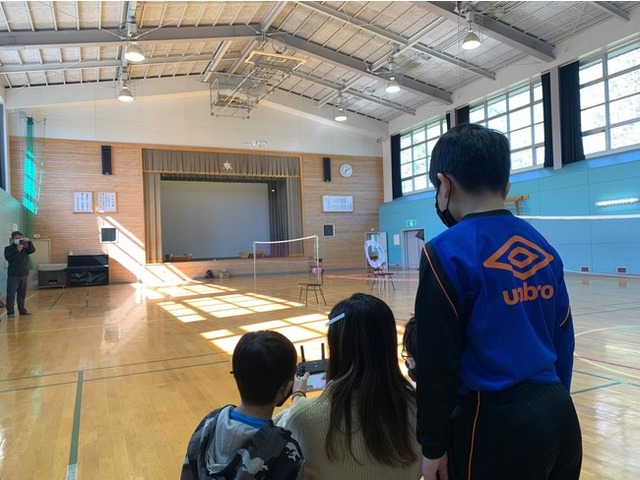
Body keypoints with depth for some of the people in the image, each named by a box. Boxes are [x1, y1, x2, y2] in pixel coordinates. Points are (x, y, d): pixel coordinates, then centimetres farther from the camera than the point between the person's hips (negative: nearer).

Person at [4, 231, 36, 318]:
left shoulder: (25, 248, 11)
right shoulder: (8, 248, 0)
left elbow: (32, 250, -7)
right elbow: (8, 258, -15)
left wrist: (29, 242, -22)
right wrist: (17, 250, -24)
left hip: (24, 274, 4)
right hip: (13, 275, -4)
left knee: (22, 294, 11)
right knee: (11, 294, -5)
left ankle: (22, 310, 19)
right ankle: (10, 312, -3)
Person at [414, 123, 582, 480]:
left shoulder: (447, 252, -16)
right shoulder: (544, 249, 4)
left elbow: (438, 364, -15)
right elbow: (564, 340, 11)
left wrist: (434, 445, -4)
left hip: (497, 423, -6)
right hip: (559, 414, 7)